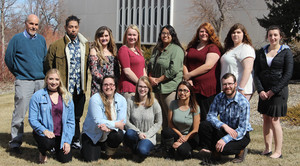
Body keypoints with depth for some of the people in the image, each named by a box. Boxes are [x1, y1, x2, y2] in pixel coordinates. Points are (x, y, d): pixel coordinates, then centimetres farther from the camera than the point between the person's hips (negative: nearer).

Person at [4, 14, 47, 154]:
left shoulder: (41, 39, 12)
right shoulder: (17, 39, -2)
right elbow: (8, 58, 2)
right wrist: (18, 73, 10)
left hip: (41, 81, 5)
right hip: (24, 82, -4)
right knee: (19, 113, -7)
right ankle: (15, 142, 2)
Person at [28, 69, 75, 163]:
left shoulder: (67, 97, 6)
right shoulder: (37, 96, -3)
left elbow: (71, 121, 7)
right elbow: (32, 119, -7)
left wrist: (67, 141, -2)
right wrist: (44, 130, -24)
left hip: (61, 134, 3)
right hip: (44, 133, -3)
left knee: (66, 159, -9)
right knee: (48, 143, -35)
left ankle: (57, 147, 27)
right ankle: (42, 152, 4)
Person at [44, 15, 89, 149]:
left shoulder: (85, 45, 10)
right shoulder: (56, 46, -2)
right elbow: (49, 66, 2)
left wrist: (84, 84, 9)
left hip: (79, 88, 3)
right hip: (63, 88, -3)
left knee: (77, 116, 12)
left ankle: (75, 140, 24)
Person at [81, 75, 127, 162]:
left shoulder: (121, 100, -7)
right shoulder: (95, 99, -17)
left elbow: (122, 121, -15)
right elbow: (98, 121, -23)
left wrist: (109, 126, -33)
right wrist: (116, 124, -26)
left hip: (110, 133, 2)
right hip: (92, 134, -2)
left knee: (119, 135, -30)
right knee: (91, 159, -17)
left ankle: (110, 153, 3)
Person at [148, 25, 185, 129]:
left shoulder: (176, 50, -7)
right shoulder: (157, 49, 17)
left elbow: (173, 70, -16)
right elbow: (150, 66, 20)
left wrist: (158, 80, -11)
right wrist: (150, 78, 0)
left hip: (170, 88, -8)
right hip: (158, 88, 8)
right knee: (162, 115, 12)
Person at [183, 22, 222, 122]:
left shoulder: (213, 48, -1)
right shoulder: (191, 47, 18)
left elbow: (208, 66, -12)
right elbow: (185, 63, 14)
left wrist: (189, 75, -8)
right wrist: (188, 79, -3)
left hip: (207, 89, -5)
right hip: (192, 87, 5)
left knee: (205, 118, -2)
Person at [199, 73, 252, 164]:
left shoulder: (243, 102, -21)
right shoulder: (219, 98, -5)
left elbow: (242, 129, -22)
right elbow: (211, 116, -10)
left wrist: (225, 139, -34)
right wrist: (224, 125, -29)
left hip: (241, 135, -5)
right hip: (224, 130, 5)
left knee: (224, 148, -32)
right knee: (203, 125, -19)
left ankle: (241, 151, 2)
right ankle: (215, 153, 0)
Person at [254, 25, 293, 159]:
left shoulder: (286, 52, -2)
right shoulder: (262, 52, 10)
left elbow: (288, 74, -8)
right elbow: (257, 73, 8)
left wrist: (273, 91, -13)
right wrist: (260, 90, -6)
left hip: (279, 91, -4)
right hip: (264, 91, 5)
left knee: (274, 120, -5)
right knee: (266, 119, 6)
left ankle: (278, 151, 3)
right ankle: (267, 148, 15)